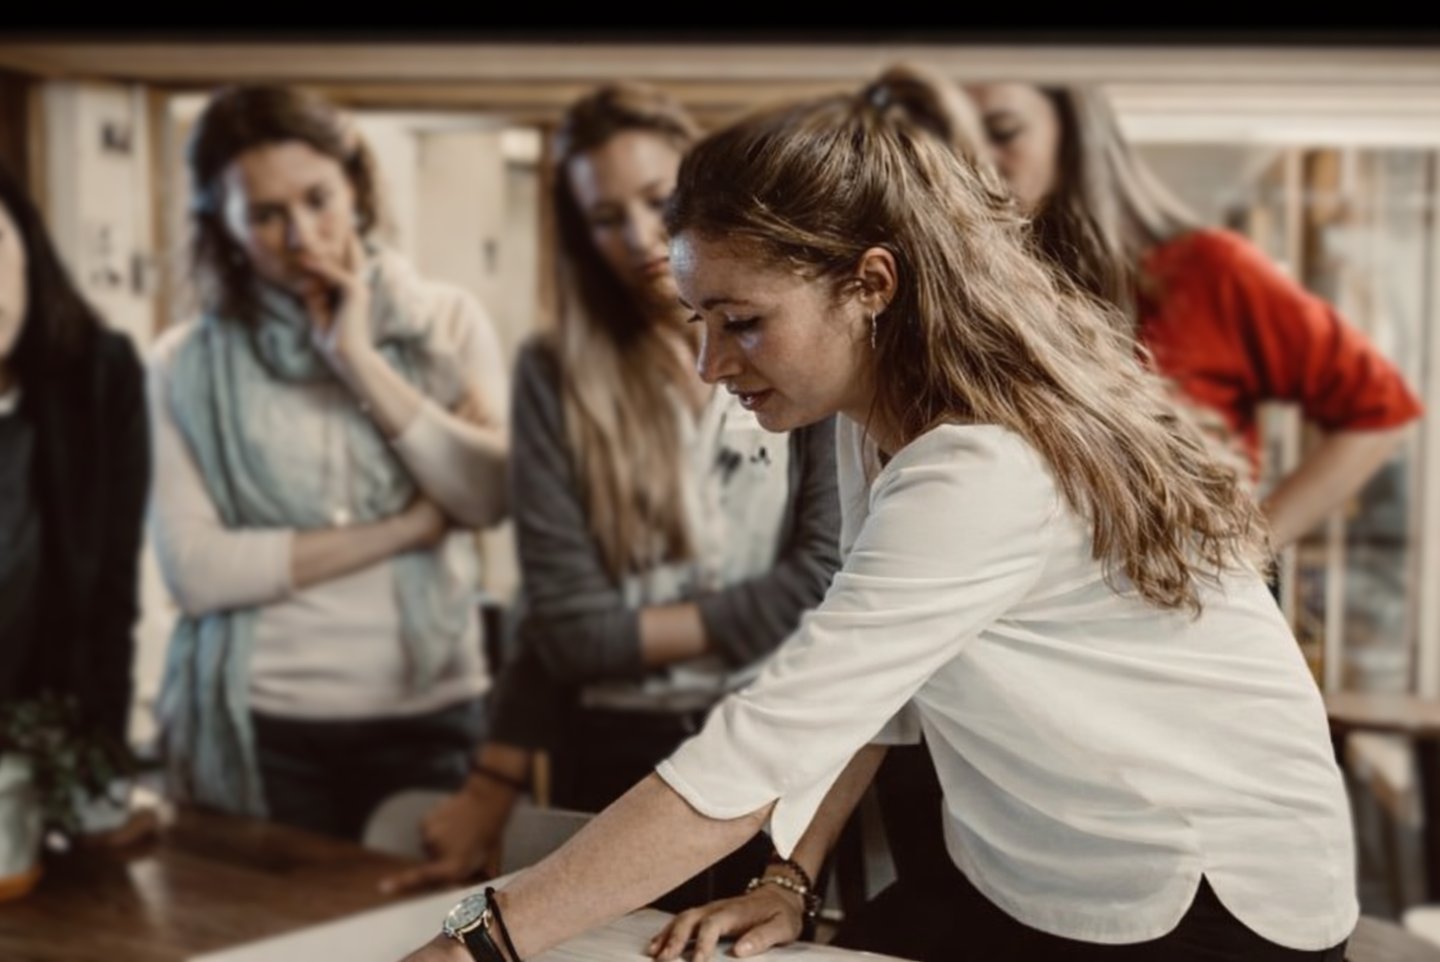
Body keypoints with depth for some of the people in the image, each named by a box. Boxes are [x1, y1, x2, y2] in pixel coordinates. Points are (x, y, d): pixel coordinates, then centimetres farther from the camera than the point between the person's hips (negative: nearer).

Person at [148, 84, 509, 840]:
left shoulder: (446, 322, 4)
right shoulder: (188, 365, 0)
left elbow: (491, 495, -9)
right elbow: (193, 570, -11)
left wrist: (360, 360, -11)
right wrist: (405, 529, -10)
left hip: (429, 713, 1)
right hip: (260, 729, -1)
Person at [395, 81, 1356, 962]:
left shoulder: (984, 476, -30)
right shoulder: (882, 414, -2)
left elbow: (753, 755, -33)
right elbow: (860, 684, 1)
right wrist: (787, 878, -8)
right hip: (1018, 884, 7)